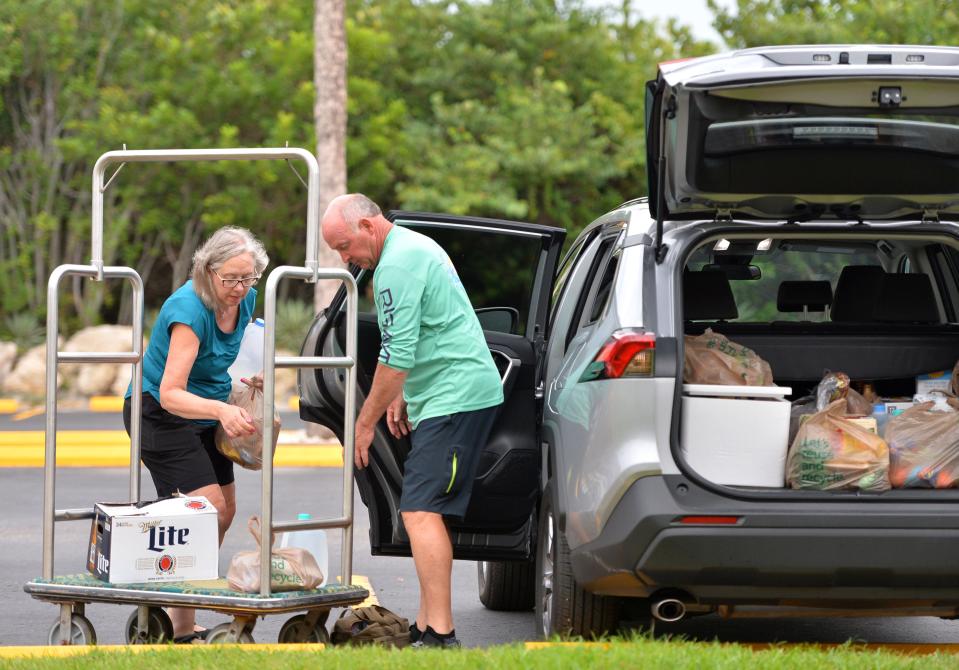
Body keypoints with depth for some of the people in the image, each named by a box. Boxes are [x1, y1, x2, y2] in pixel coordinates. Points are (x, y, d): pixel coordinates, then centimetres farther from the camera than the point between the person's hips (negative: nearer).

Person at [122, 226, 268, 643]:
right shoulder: (190, 310, -30)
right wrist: (221, 410, -52)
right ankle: (180, 628, -20)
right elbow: (171, 393, -37)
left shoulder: (246, 300, -4)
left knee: (224, 510, 9)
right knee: (208, 506, -20)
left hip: (207, 413, 9)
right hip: (161, 413, -9)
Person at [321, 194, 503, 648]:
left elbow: (396, 356, -18)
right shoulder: (414, 246, 19)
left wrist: (365, 423, -10)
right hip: (457, 394, 11)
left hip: (456, 399, -11)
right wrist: (402, 396, 25)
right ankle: (426, 628, 14)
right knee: (429, 513, 12)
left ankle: (439, 635, -22)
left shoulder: (397, 266, -15)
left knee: (421, 512, -16)